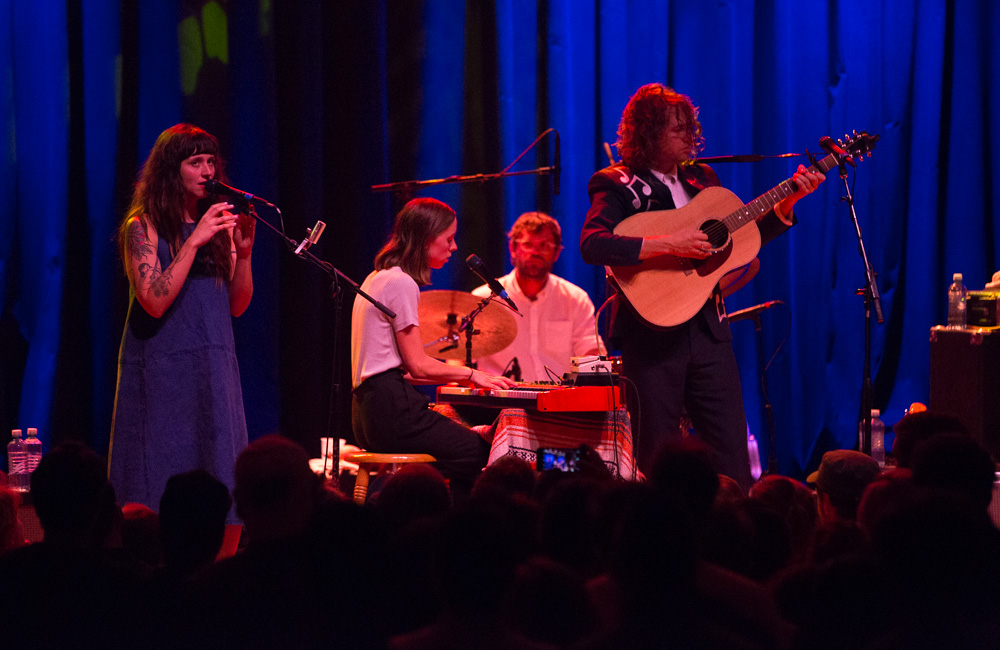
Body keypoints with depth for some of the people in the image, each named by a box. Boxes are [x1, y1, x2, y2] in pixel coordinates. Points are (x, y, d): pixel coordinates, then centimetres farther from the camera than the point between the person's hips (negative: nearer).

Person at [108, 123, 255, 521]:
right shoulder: (143, 227, -4)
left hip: (214, 370, 5)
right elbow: (155, 302, -15)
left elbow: (237, 306, 10)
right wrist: (194, 242, -18)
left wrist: (243, 252, -5)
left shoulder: (219, 225, 11)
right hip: (164, 370, -5)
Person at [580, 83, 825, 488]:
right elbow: (592, 245, -24)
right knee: (657, 466, 0)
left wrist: (788, 201, 8)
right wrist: (669, 245, -27)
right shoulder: (618, 185, -6)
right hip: (654, 333, -6)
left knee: (733, 462, 2)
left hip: (708, 332, 6)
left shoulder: (701, 178, 14)